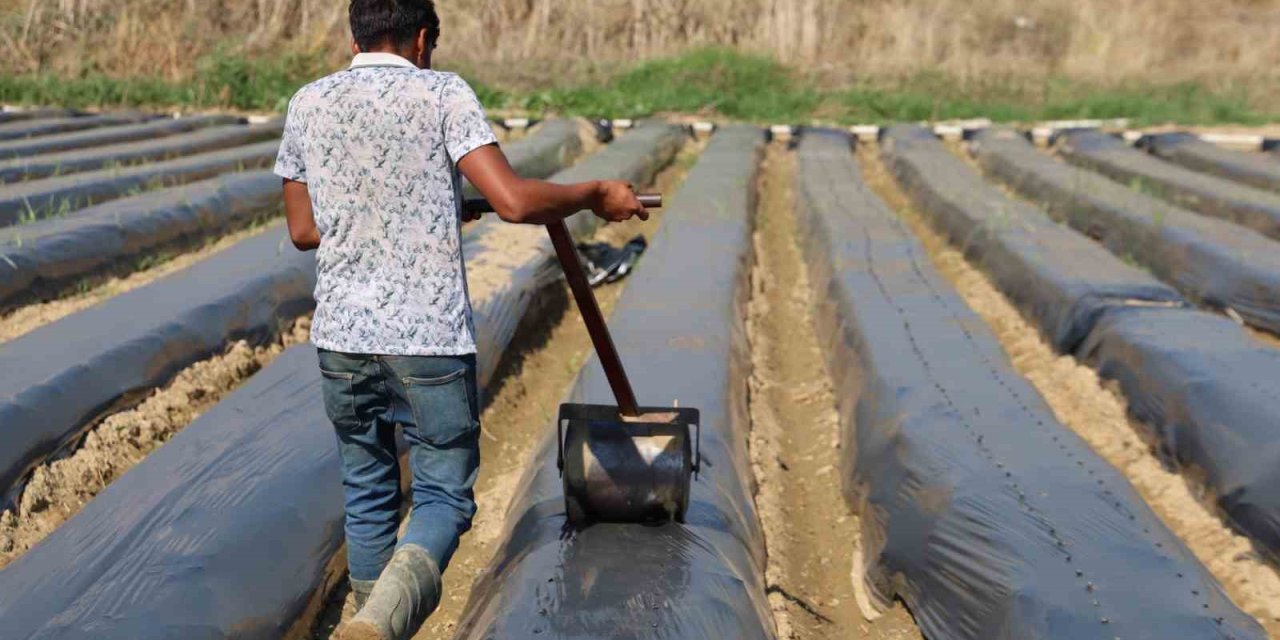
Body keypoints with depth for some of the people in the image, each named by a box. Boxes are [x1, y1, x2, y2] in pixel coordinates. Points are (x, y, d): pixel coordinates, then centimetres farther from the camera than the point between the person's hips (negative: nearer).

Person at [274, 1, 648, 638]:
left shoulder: (308, 103, 8)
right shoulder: (442, 94, -5)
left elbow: (303, 230, 13)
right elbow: (514, 201, -14)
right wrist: (594, 195, 1)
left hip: (341, 334, 4)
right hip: (430, 337, -4)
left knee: (367, 496, 19)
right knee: (443, 496, 5)